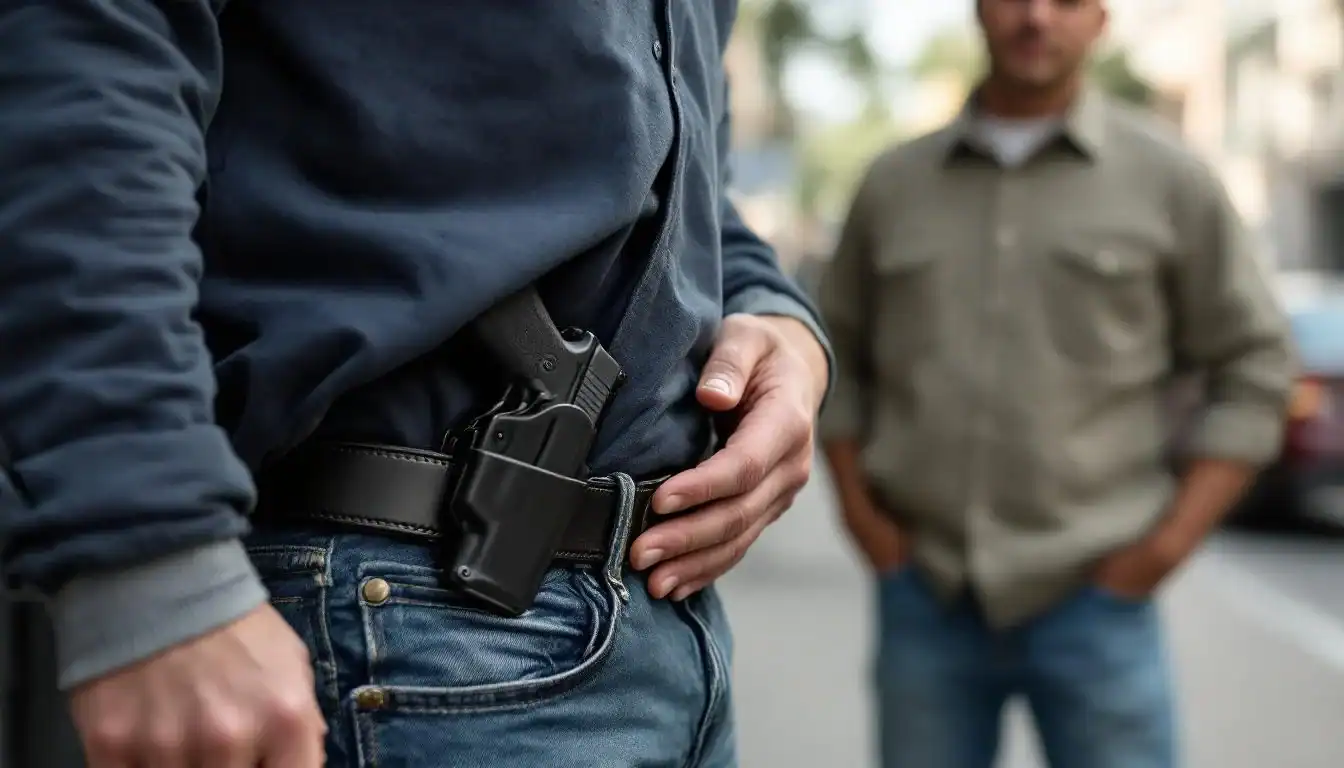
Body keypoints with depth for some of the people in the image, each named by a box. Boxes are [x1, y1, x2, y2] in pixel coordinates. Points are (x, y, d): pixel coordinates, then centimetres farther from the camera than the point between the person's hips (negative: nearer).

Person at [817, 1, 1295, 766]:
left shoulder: (1169, 178, 0)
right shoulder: (893, 182, 8)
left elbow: (1255, 367, 2)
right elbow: (837, 355, 16)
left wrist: (1170, 542, -6)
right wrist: (859, 509, 4)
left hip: (1093, 598, -2)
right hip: (925, 597, 3)